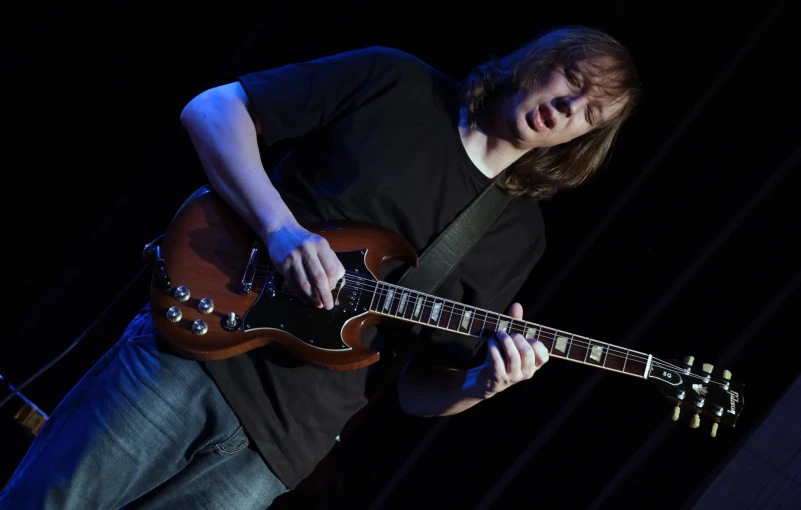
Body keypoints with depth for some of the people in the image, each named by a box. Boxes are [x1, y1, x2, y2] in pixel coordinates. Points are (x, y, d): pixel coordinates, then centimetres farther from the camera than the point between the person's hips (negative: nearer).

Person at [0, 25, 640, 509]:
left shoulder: (517, 234, 9)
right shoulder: (395, 83, 2)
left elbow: (420, 389, 9)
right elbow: (212, 109, -2)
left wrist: (478, 386, -14)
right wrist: (281, 228, -16)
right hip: (198, 349, -2)